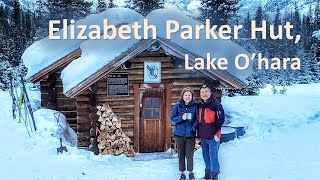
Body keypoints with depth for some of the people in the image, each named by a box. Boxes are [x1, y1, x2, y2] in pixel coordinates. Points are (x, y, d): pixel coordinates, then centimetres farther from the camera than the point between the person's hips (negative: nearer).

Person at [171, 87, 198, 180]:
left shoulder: (195, 106, -2)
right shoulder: (178, 106, 0)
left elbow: (197, 119, -1)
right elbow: (172, 118, 1)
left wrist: (194, 128, -16)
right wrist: (181, 118, -16)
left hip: (190, 134, -1)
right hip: (179, 134, 1)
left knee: (189, 155, 2)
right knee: (181, 155, 9)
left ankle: (191, 172, 22)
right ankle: (182, 172, 22)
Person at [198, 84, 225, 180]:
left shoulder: (216, 105, -10)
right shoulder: (199, 105, 9)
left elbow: (221, 119, -13)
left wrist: (215, 132, -16)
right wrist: (199, 132, 14)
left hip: (213, 136, -6)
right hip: (203, 136, 7)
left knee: (213, 156, -2)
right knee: (205, 156, 16)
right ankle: (208, 172, 31)